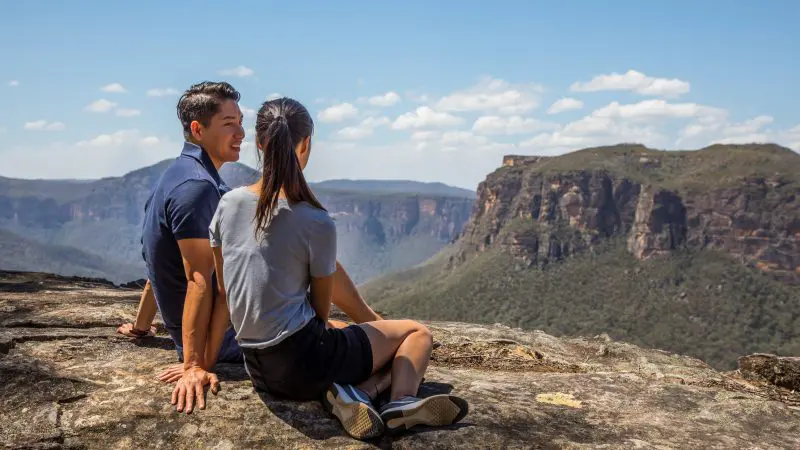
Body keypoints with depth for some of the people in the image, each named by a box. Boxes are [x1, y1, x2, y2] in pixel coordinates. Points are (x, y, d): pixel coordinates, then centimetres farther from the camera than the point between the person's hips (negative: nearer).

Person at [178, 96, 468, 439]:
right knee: (417, 333, 13)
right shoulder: (318, 224, -16)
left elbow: (222, 291, 7)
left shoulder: (228, 204, 0)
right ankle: (401, 401, -14)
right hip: (303, 363, -6)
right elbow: (321, 311, -4)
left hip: (258, 370, 6)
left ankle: (355, 393, -7)